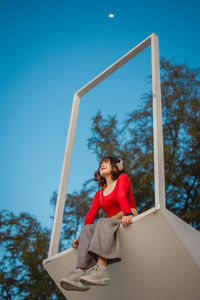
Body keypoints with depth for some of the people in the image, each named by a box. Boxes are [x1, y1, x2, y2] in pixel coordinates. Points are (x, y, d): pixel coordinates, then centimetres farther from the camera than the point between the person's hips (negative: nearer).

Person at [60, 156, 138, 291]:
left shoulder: (123, 178, 12)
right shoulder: (99, 193, 26)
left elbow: (122, 196, -12)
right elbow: (90, 216, 11)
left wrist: (127, 214, -31)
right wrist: (81, 237, -4)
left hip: (129, 222, -4)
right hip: (112, 223, 5)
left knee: (103, 222, -33)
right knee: (88, 229, -23)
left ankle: (101, 269, -51)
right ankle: (80, 271, -43)